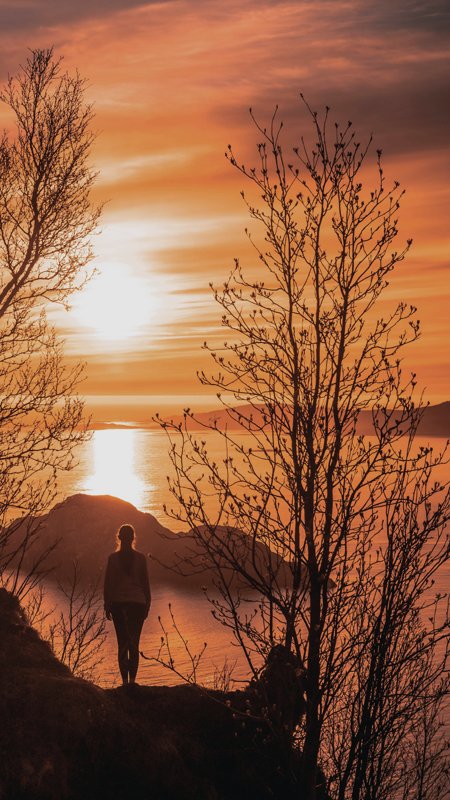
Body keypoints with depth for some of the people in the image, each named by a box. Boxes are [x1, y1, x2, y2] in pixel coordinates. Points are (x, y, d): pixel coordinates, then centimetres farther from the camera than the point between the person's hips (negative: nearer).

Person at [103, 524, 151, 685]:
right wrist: (147, 605, 10)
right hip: (137, 603, 0)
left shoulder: (113, 558, -3)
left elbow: (108, 583, -2)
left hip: (117, 603, 0)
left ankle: (125, 680, 3)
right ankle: (132, 680, -2)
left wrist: (107, 606, 5)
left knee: (122, 643, 7)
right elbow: (146, 583, 2)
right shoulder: (140, 558, -1)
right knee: (134, 643, 5)